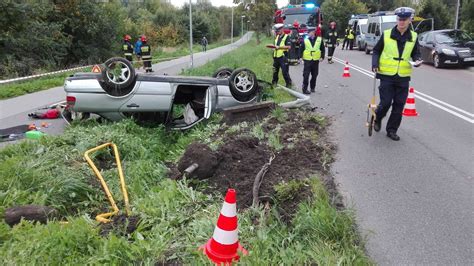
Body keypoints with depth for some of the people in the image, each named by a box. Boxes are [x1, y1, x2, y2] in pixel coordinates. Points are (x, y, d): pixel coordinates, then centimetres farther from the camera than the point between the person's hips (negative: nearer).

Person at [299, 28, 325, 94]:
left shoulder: (319, 39, 2)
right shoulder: (305, 40, 0)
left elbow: (323, 49, 8)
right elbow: (301, 49, 4)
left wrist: (322, 57, 2)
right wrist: (301, 57, -2)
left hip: (316, 60, 2)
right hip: (307, 60, -2)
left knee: (314, 75, 11)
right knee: (306, 75, -6)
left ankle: (312, 87, 26)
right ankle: (305, 89, -1)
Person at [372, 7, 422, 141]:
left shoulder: (413, 37, 4)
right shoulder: (386, 34, -3)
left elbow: (415, 54, 13)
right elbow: (376, 51, 5)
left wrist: (417, 60, -9)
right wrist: (375, 63, -11)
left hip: (403, 77, 3)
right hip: (387, 76, -3)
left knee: (399, 106, 5)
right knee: (385, 103, -4)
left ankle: (392, 130, 18)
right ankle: (377, 119, 27)